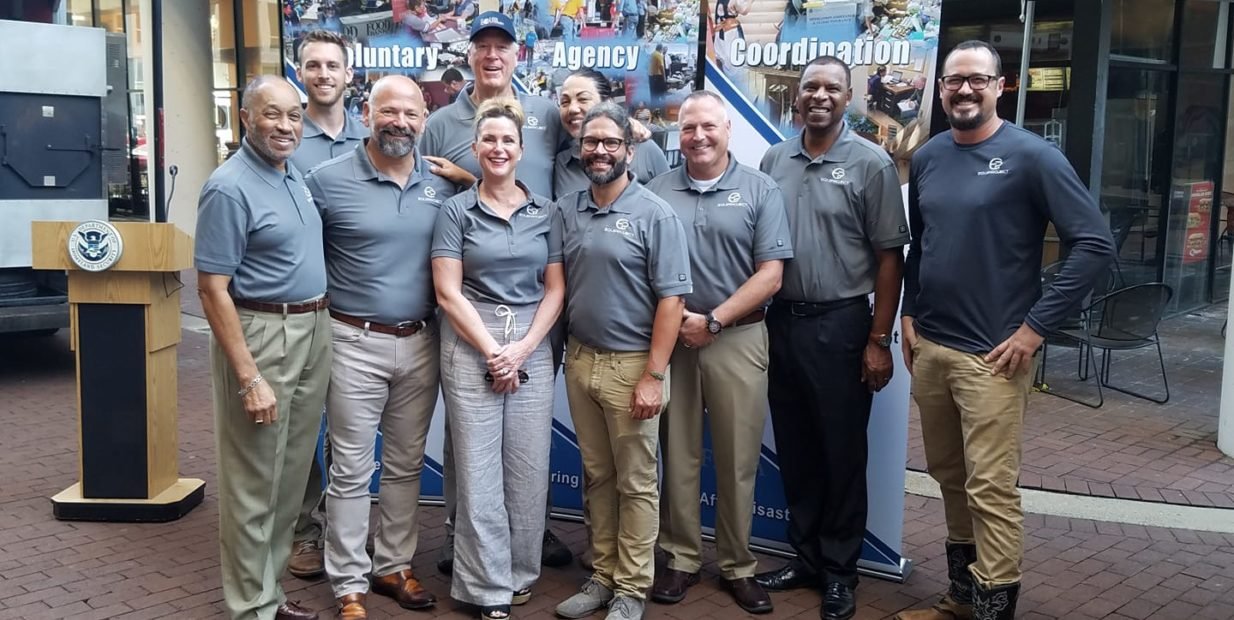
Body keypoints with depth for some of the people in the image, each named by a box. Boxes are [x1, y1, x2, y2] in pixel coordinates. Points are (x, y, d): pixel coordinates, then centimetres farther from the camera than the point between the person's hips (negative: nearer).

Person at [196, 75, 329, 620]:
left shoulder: (294, 177, 11)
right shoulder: (229, 188, -15)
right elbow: (212, 290, -18)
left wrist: (321, 324, 15)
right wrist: (249, 378, -22)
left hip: (312, 333, 9)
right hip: (261, 336, -9)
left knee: (291, 476, 16)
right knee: (254, 483, 1)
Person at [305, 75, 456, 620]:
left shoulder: (444, 186, 4)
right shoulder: (329, 180, -7)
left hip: (421, 344, 4)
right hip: (356, 344, -4)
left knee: (405, 465, 15)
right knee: (352, 470, 4)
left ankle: (394, 566, 31)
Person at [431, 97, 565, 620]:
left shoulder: (545, 212, 7)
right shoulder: (456, 211, 1)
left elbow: (555, 288, 5)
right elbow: (447, 292, -5)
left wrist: (522, 349, -7)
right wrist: (492, 351, -11)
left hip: (533, 348, 2)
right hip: (471, 348, -2)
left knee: (529, 468, 7)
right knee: (478, 469, 1)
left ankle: (521, 572, 24)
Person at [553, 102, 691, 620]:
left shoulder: (655, 215, -8)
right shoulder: (565, 211, 7)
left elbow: (671, 299, -11)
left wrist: (653, 376, -15)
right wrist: (561, 352, 4)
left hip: (630, 365, -5)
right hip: (580, 361, 5)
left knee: (636, 483, 6)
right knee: (597, 476, 15)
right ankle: (602, 576, 27)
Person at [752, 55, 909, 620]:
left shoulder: (871, 163, -6)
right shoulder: (773, 160, 7)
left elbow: (889, 257, -7)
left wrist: (879, 340, -10)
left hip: (840, 324, -4)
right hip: (781, 320, 4)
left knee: (841, 452, 5)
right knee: (794, 448, 13)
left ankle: (840, 569, 20)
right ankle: (806, 556, 28)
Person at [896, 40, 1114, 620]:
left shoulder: (1032, 155, -9)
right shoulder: (927, 158, 8)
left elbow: (1095, 244, -13)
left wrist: (1036, 326, -15)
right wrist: (909, 314, 12)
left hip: (992, 353, -6)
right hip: (928, 347, 6)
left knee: (990, 489, -4)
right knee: (949, 477, 16)